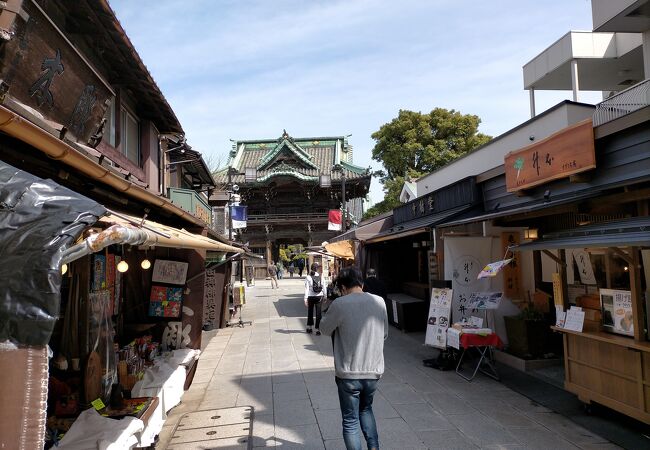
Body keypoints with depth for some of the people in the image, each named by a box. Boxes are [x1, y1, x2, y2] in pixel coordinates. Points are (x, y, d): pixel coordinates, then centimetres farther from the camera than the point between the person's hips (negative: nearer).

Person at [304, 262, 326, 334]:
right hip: (319, 296, 0)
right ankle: (317, 329, 3)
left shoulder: (308, 277, -8)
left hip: (311, 297, 0)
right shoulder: (321, 276, -5)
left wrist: (305, 298, -8)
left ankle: (309, 327, 26)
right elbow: (324, 287, -2)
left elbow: (307, 288, -10)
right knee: (318, 313, 4)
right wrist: (325, 295, 10)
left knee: (310, 312, 16)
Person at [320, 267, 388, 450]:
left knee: (350, 421, 11)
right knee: (366, 409, 28)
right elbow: (384, 333, 10)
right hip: (374, 371, 4)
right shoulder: (379, 302, -2)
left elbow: (325, 329, -1)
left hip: (348, 374, -4)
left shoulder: (340, 304, -15)